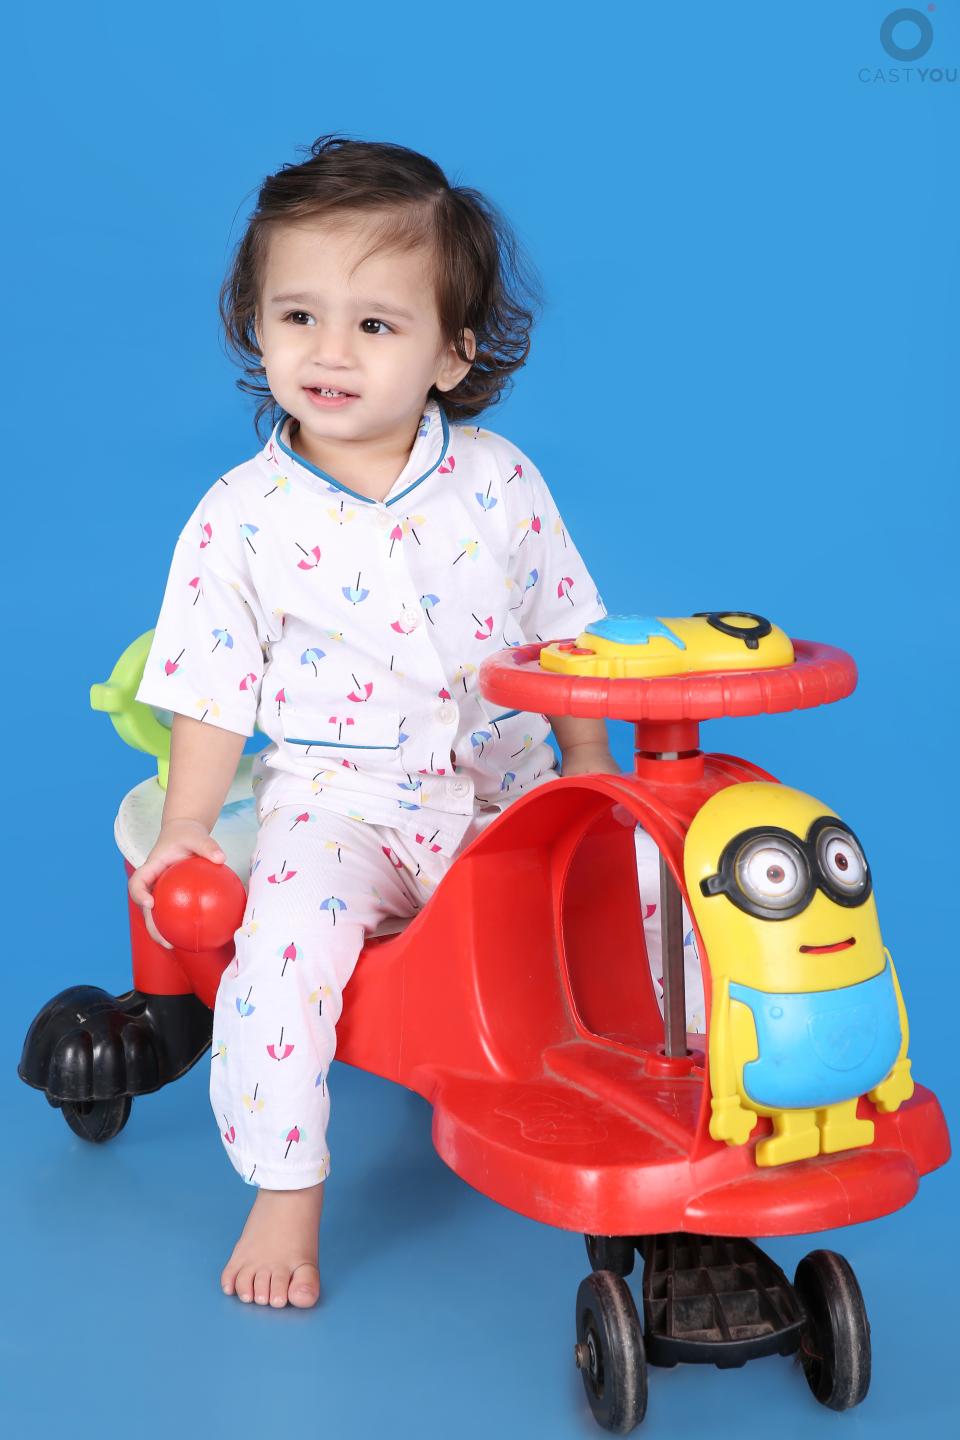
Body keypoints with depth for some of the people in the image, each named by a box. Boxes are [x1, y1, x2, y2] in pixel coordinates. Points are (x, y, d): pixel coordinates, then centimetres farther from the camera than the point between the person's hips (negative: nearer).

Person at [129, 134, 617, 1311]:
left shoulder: (498, 481, 0)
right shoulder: (242, 516, -5)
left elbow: (562, 635, 9)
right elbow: (217, 686, 1)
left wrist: (592, 774, 8)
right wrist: (188, 825, -1)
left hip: (504, 784, 3)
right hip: (335, 795, -2)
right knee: (285, 940, -28)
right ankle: (285, 1192, -9)